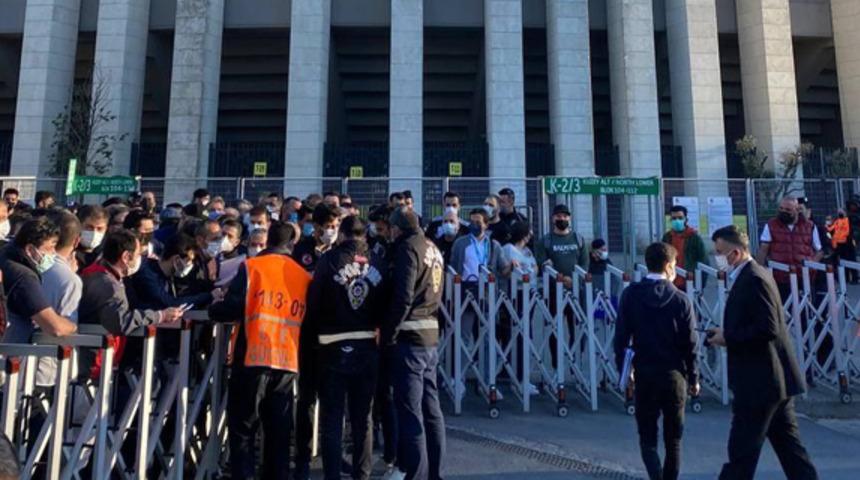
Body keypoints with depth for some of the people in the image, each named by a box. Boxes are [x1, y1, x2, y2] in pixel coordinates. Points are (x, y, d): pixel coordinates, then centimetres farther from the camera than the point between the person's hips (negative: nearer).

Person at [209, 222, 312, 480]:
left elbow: (232, 308, -6)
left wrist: (212, 309, 13)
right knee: (278, 432, 11)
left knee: (243, 430, 6)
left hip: (253, 358, -3)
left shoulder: (252, 267, 0)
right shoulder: (305, 276, 12)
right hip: (288, 362, 4)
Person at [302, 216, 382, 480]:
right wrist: (373, 327, 12)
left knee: (332, 417, 6)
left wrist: (311, 337, 2)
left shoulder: (330, 259, -5)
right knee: (363, 416, 14)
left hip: (334, 347, -3)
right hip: (367, 347, 3)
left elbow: (314, 300, -7)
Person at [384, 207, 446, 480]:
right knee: (430, 407, 13)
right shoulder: (432, 248, 15)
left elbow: (403, 297, -18)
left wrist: (388, 334, -11)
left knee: (410, 411, -3)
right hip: (431, 334, 9)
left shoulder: (407, 248, -9)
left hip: (411, 337, -9)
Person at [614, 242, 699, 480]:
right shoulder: (680, 300, -7)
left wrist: (622, 369, 7)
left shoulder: (630, 295, -6)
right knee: (673, 437, 16)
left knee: (647, 435, 9)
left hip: (644, 373, 0)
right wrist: (693, 378, 8)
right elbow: (690, 344, -4)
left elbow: (621, 336, -4)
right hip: (674, 374, 0)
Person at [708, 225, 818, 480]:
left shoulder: (754, 279, -19)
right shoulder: (750, 276, 12)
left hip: (761, 380, -10)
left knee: (742, 450, 0)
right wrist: (725, 332, 5)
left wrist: (727, 338, -16)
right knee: (787, 443, 18)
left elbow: (768, 329, -25)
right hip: (774, 377, 10)